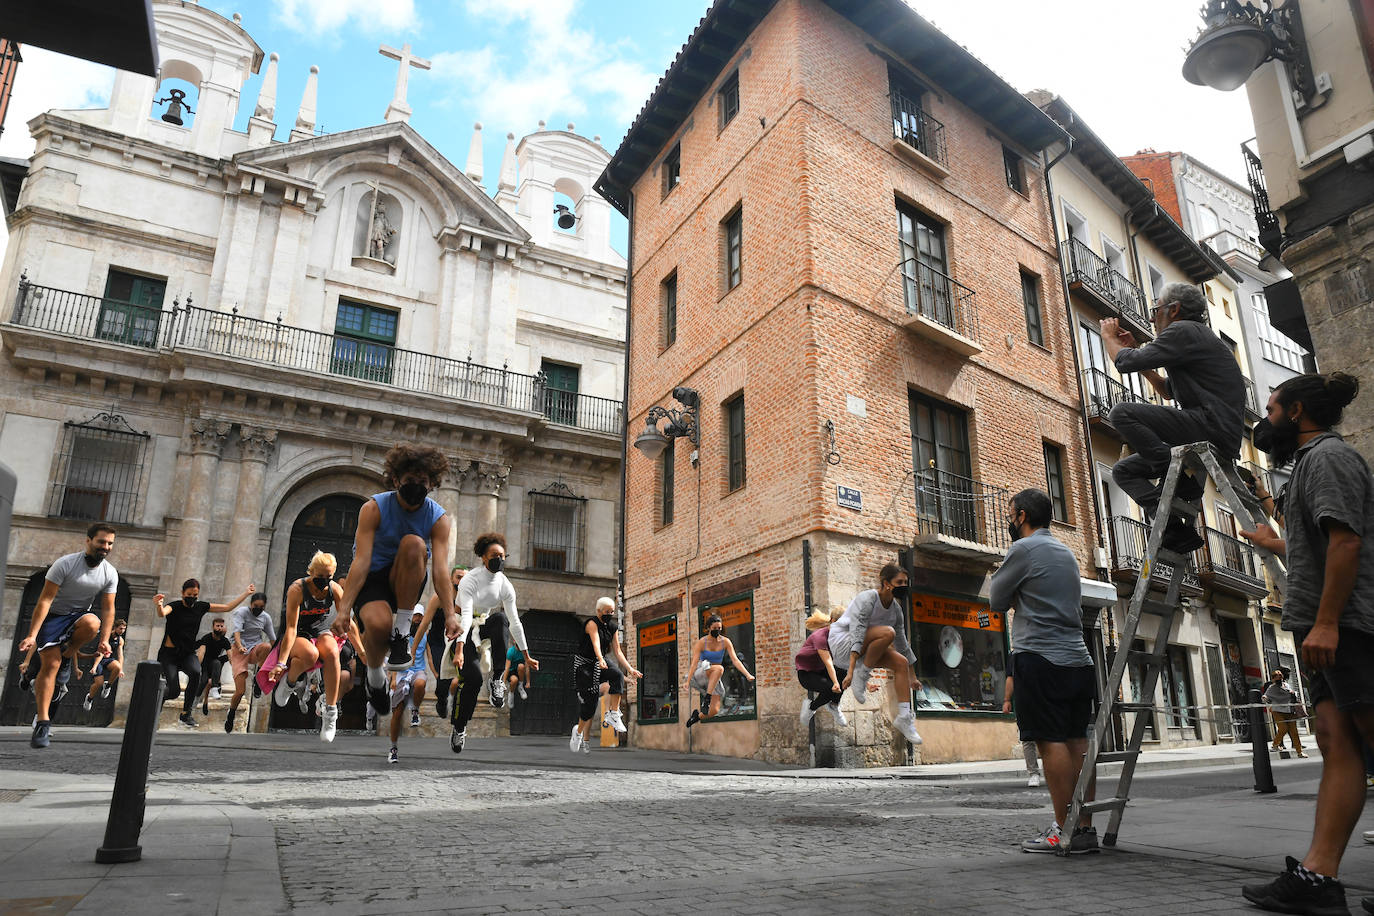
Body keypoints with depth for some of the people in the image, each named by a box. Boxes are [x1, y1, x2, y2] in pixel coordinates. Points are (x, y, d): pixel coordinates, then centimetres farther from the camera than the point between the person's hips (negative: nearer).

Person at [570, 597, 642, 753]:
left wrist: (629, 668, -4)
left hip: (599, 664, 5)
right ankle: (579, 731, 17)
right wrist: (600, 659, -51)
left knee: (618, 674, -28)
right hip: (583, 664, -5)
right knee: (590, 701, -9)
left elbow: (617, 651, 7)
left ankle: (613, 714, -27)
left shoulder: (612, 627, 6)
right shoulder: (592, 624, -15)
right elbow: (596, 643, -33)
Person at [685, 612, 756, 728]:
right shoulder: (701, 643, -9)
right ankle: (706, 699, -31)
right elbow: (694, 663, -16)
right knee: (719, 668, -36)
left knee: (714, 711, -11)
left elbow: (735, 660, -7)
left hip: (714, 679, 4)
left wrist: (747, 675, -20)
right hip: (700, 675, -4)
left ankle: (698, 714, 21)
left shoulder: (725, 642, -1)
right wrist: (688, 681, -27)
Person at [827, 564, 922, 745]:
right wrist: (851, 671, -38)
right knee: (887, 632, -30)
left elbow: (902, 645, 12)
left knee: (901, 663, -10)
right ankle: (861, 675, -16)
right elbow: (857, 636, -31)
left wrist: (912, 677, 15)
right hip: (841, 640, -8)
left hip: (865, 648, 8)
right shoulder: (867, 599, -23)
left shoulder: (896, 609, 2)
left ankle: (904, 718, -3)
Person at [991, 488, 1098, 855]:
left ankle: (1063, 831, -6)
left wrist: (1011, 598, 18)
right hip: (1078, 659, 8)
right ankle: (1086, 828, 9)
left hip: (1040, 658, -8)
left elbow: (996, 601, 2)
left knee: (1051, 742, -7)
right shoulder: (1067, 553, 20)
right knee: (1077, 742, 7)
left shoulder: (1024, 550, -6)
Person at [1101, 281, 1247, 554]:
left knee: (1123, 412, -21)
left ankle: (1179, 478, -17)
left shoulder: (1184, 330, -6)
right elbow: (1168, 390, 36)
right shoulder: (1195, 336, 27)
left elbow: (1125, 362, -12)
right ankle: (1176, 529, -7)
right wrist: (1136, 350, 31)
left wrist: (1109, 337, 10)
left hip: (1213, 427, -10)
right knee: (1124, 470, 8)